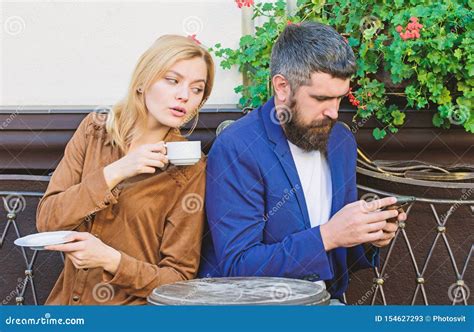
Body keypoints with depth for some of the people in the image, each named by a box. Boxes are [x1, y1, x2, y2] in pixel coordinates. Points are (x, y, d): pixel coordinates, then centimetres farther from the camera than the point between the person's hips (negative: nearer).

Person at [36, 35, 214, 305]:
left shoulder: (190, 170, -5)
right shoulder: (95, 130, 5)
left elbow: (178, 278, -4)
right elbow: (46, 220, -2)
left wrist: (111, 260, -20)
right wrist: (115, 172, -14)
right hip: (67, 299, 4)